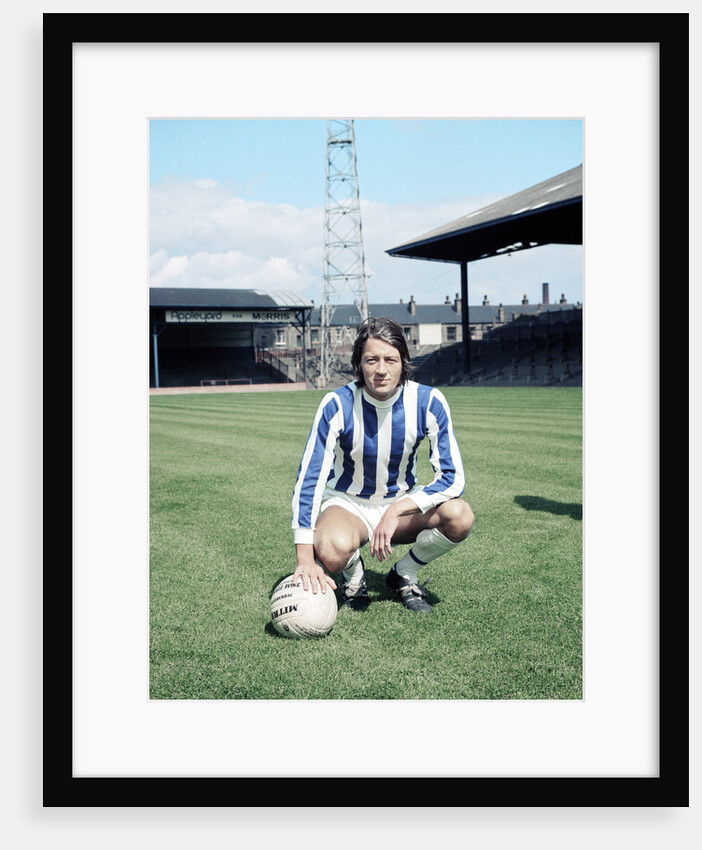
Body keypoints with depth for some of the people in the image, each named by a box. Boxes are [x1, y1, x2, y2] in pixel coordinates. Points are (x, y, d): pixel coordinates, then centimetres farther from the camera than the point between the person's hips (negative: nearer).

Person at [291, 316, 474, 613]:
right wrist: (305, 558, -34)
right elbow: (308, 479, -23)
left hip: (403, 502, 3)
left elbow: (452, 477, -17)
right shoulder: (337, 405, -21)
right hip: (346, 503, -2)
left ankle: (404, 574, 1)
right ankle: (353, 576, 1)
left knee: (459, 516, -28)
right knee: (333, 550, -38)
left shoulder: (428, 402, -17)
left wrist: (395, 511, -31)